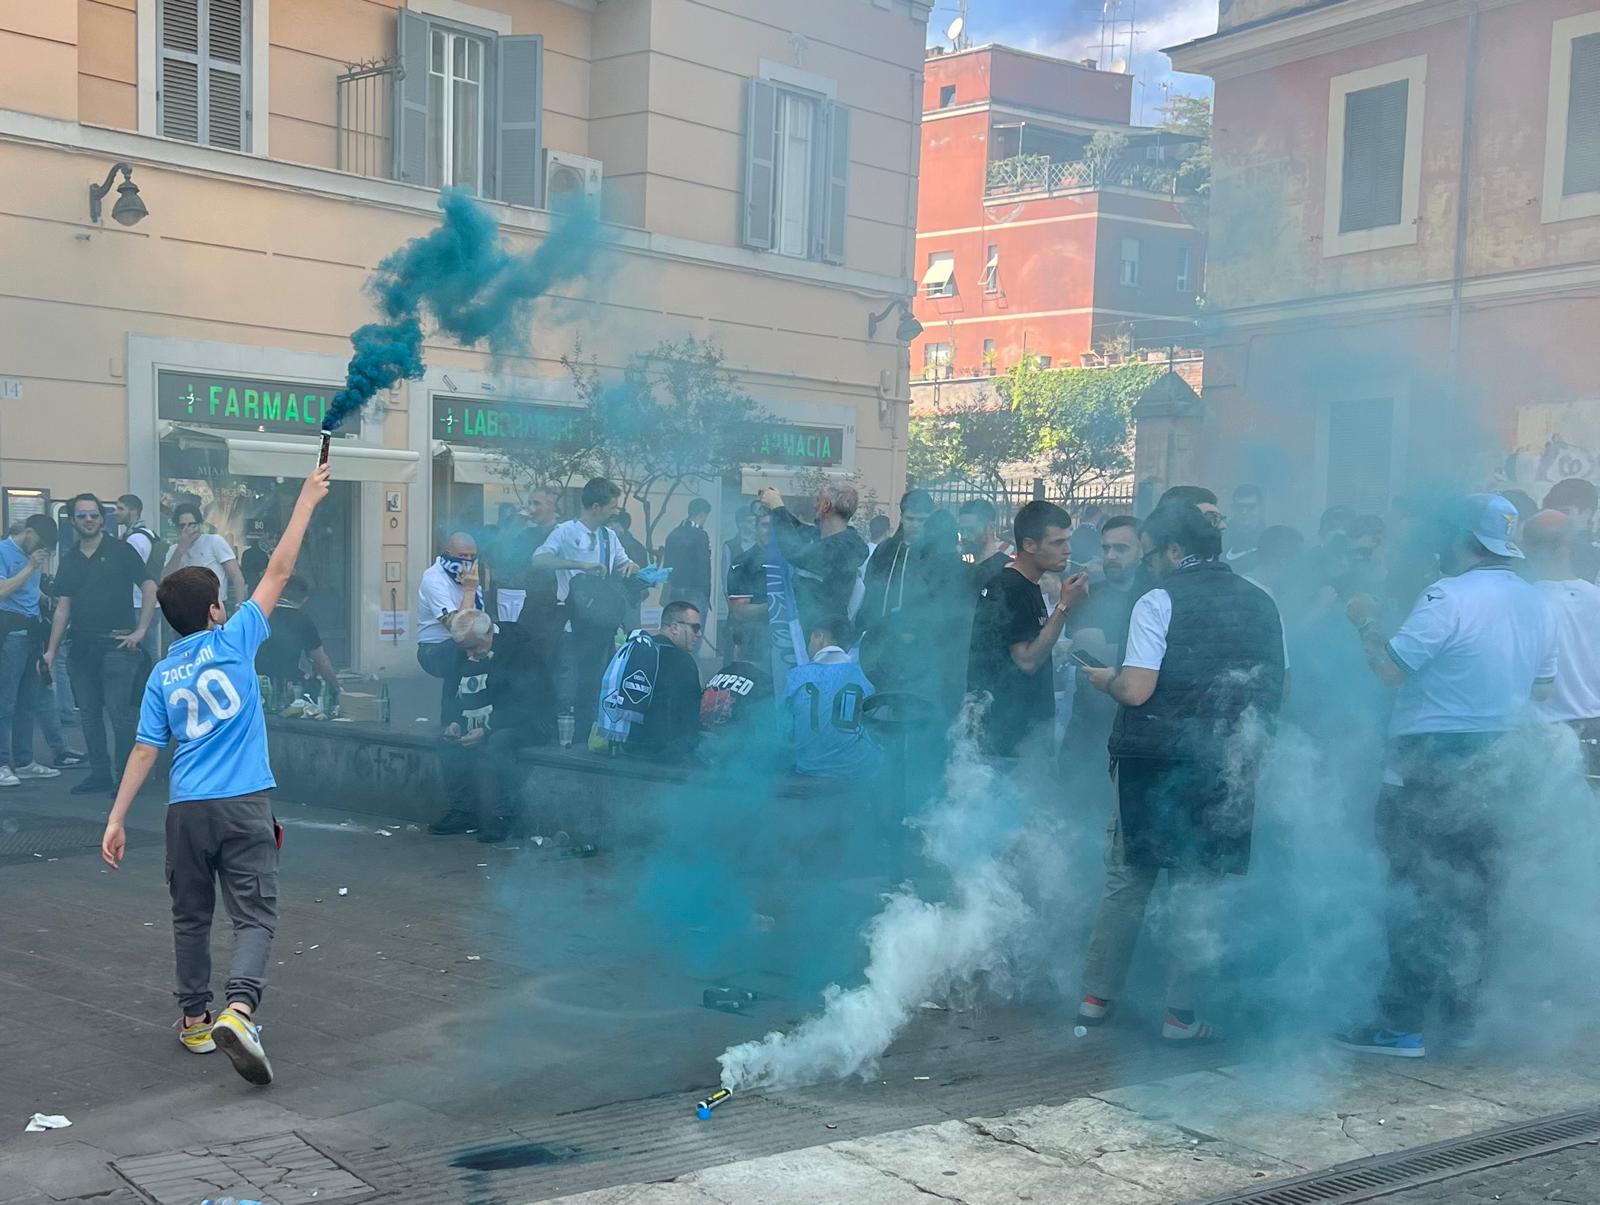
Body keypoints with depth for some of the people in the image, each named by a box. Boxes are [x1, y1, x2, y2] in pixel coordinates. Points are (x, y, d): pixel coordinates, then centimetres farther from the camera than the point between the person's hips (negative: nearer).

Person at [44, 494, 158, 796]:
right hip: (82, 647, 6)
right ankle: (99, 773, 18)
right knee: (89, 714, 9)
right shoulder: (69, 559, 12)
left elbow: (150, 587, -6)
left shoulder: (120, 551, -2)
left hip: (117, 645, -5)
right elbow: (62, 608, 12)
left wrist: (140, 630, -12)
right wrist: (51, 650, 7)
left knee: (120, 712, -8)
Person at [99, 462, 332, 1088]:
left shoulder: (162, 676, 7)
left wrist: (116, 819, 9)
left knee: (191, 918, 17)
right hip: (244, 806, -4)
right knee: (255, 916, -5)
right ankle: (238, 1009, -26)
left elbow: (145, 751, 4)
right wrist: (307, 500, 7)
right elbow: (277, 571, 1)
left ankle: (194, 1020, 24)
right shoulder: (233, 640, -2)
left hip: (186, 811, 4)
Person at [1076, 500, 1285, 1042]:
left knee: (1126, 883, 10)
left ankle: (1097, 997, 17)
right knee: (1198, 889, 10)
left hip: (1156, 761, -3)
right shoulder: (1262, 603, 7)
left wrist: (1105, 678, 3)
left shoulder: (1159, 602, -10)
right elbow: (1276, 690, 13)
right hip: (1226, 770, 3)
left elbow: (1136, 690, -17)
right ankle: (1181, 1013, 11)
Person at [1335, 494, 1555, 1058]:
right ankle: (1461, 1017, 22)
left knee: (1415, 890, -1)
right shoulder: (1537, 604, 6)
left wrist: (1366, 622, -4)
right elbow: (1543, 684, 16)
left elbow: (1391, 668, -20)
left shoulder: (1449, 597, -18)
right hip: (1491, 765, 7)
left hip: (1430, 763, -7)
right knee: (1471, 891, 15)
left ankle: (1400, 1024, 1)